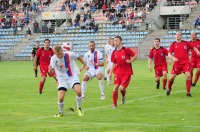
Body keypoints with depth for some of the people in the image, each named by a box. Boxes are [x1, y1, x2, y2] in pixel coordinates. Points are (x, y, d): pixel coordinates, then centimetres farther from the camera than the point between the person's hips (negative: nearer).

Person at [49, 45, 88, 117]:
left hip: (73, 76, 0)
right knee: (61, 98, -13)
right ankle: (60, 112, 18)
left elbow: (78, 58, 5)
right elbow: (51, 71, -27)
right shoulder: (53, 59, -17)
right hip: (62, 79, 0)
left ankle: (79, 108, 3)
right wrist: (50, 69, -51)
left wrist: (85, 65, 15)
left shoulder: (70, 54, -16)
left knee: (78, 91, -25)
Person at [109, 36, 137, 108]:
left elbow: (135, 56, 1)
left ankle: (123, 96, 21)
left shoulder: (126, 50, -7)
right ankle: (114, 105, 5)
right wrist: (110, 73, 6)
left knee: (121, 88, -15)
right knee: (115, 88, -8)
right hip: (118, 73, 4)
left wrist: (130, 61, -16)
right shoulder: (114, 53, 7)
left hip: (126, 73, -4)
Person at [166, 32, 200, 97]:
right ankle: (169, 89, 28)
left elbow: (193, 47, 15)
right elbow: (169, 54, -2)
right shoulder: (173, 44, 3)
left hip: (185, 63, -1)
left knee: (188, 75, -21)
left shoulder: (186, 43, 4)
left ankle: (188, 92, -9)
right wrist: (173, 58, -22)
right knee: (171, 77, -3)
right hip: (177, 63, 1)